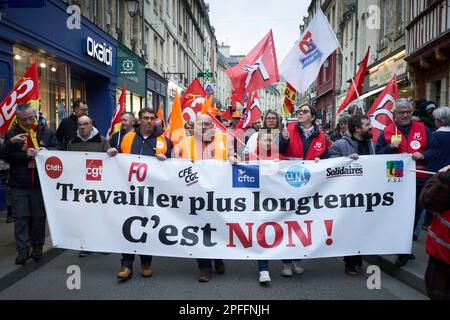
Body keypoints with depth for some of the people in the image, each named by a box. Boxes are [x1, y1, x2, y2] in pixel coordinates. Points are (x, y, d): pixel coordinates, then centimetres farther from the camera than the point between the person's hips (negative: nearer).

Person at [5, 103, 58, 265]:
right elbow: (7, 156, -5)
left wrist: (46, 150, -16)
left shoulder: (46, 132, 4)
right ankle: (23, 250, 10)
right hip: (19, 184, 0)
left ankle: (37, 246, 23)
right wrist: (25, 154, -21)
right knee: (21, 217, 3)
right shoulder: (11, 134, 2)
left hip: (41, 183, 0)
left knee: (38, 217, 9)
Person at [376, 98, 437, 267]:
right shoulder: (387, 132, 3)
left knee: (414, 215, 11)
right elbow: (377, 155, 0)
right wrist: (391, 147, -15)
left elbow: (434, 150, 7)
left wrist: (423, 155, -12)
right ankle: (403, 251, 15)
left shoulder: (422, 129, 8)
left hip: (419, 181, 2)